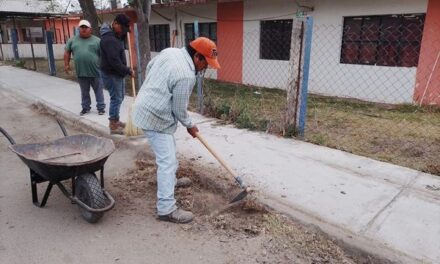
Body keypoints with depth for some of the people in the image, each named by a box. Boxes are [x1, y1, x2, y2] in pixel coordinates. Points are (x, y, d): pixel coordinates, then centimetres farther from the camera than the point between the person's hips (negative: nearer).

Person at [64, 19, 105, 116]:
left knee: (98, 90, 5)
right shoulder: (72, 40, 9)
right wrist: (66, 64, 6)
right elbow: (67, 52, 14)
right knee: (84, 92, 13)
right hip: (81, 72, 3)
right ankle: (85, 107, 24)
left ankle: (101, 107, 13)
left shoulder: (97, 40, 1)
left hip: (95, 71, -3)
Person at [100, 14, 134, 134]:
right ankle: (113, 126, 4)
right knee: (116, 98, -5)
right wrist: (128, 71, -18)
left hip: (118, 73, 10)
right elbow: (114, 61, -27)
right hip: (111, 74, -10)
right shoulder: (109, 39, -23)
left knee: (119, 97, 17)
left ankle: (115, 121, 29)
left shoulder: (116, 35, 9)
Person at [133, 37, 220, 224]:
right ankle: (166, 209, -3)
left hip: (146, 107, 10)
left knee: (169, 150, 26)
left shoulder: (170, 51, 1)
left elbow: (149, 67, 16)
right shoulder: (186, 75, -24)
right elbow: (179, 109, -15)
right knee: (167, 160, -8)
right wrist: (190, 126, 2)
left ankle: (170, 180, 47)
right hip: (155, 117, -10)